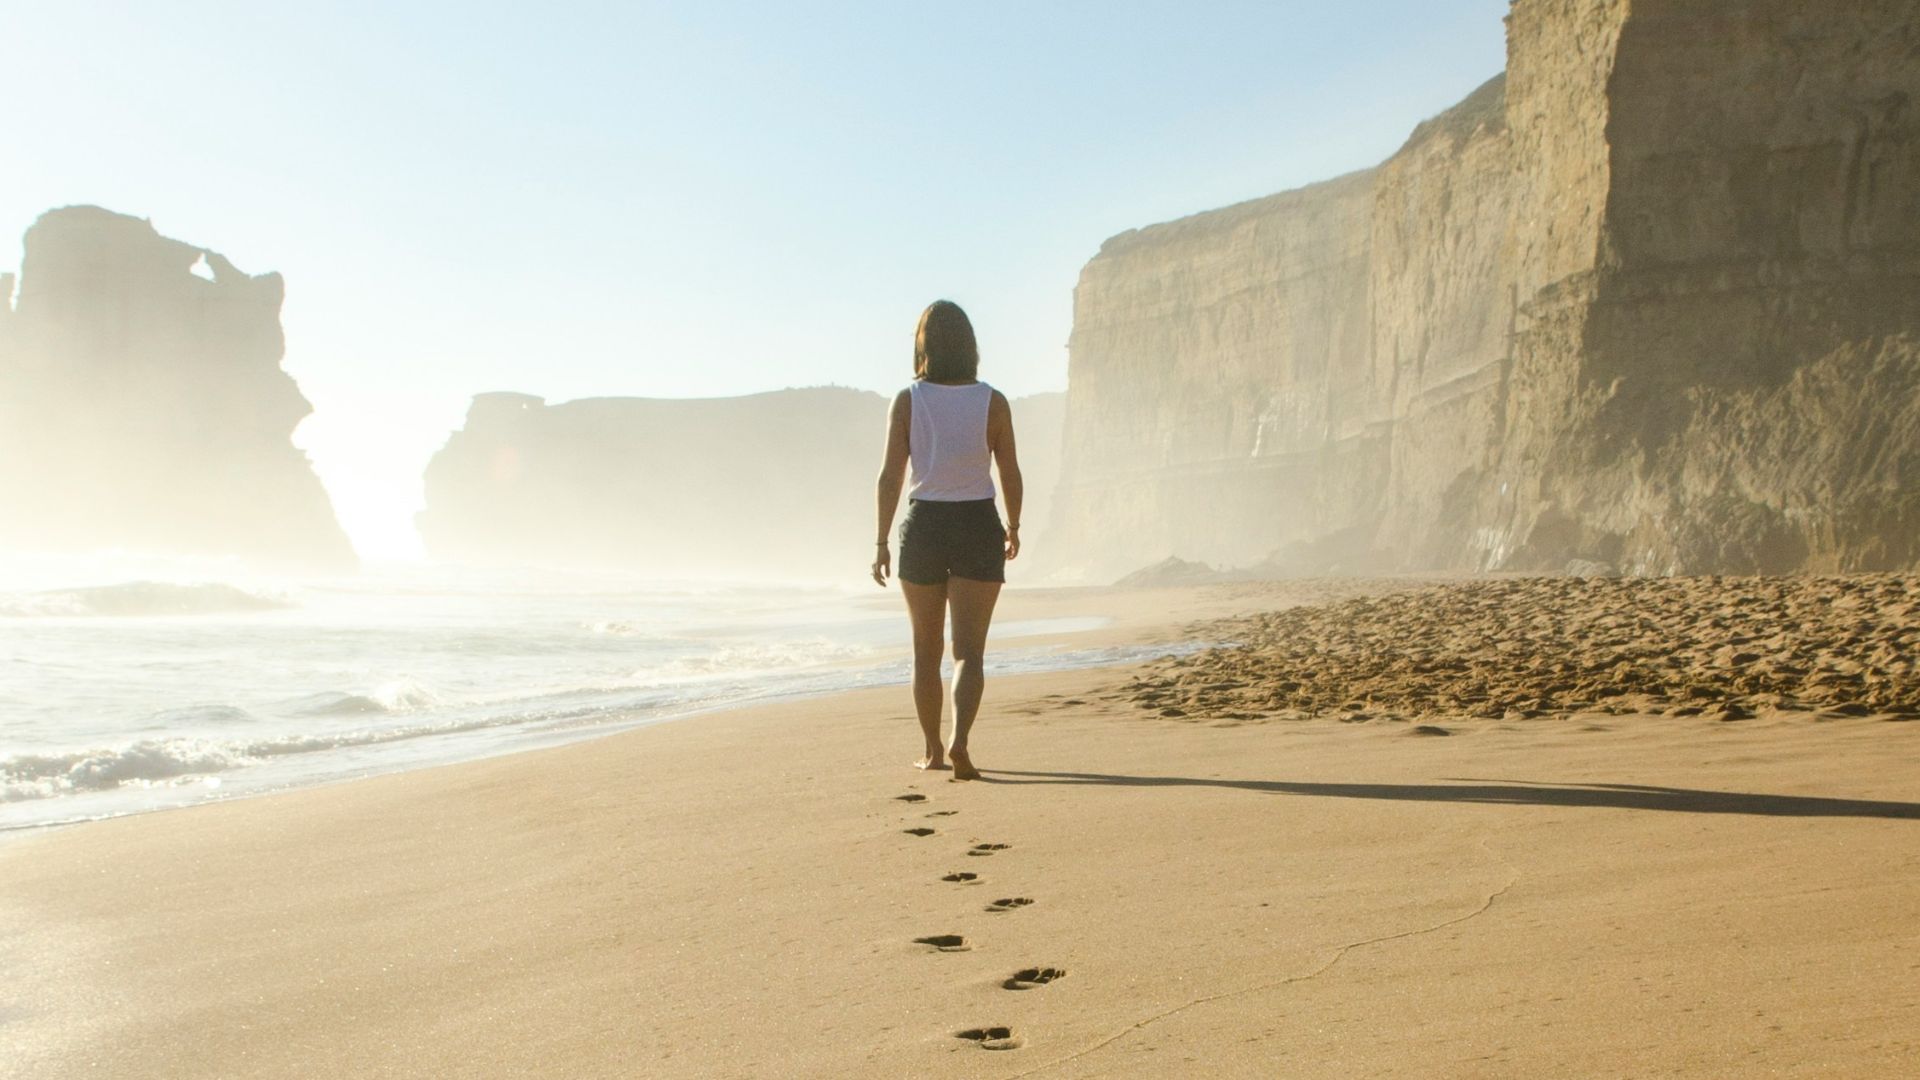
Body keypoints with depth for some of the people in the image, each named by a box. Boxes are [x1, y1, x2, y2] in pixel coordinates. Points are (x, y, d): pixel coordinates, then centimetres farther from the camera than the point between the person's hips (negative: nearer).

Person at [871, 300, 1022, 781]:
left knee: (926, 649, 16)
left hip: (922, 526, 1)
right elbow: (1010, 474, 1)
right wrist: (1014, 528, 17)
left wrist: (881, 542, -1)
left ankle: (933, 751, 24)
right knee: (969, 650, -1)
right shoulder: (992, 402, -3)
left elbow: (891, 475, -7)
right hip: (977, 527, -1)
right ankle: (959, 740, -23)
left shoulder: (907, 401, -4)